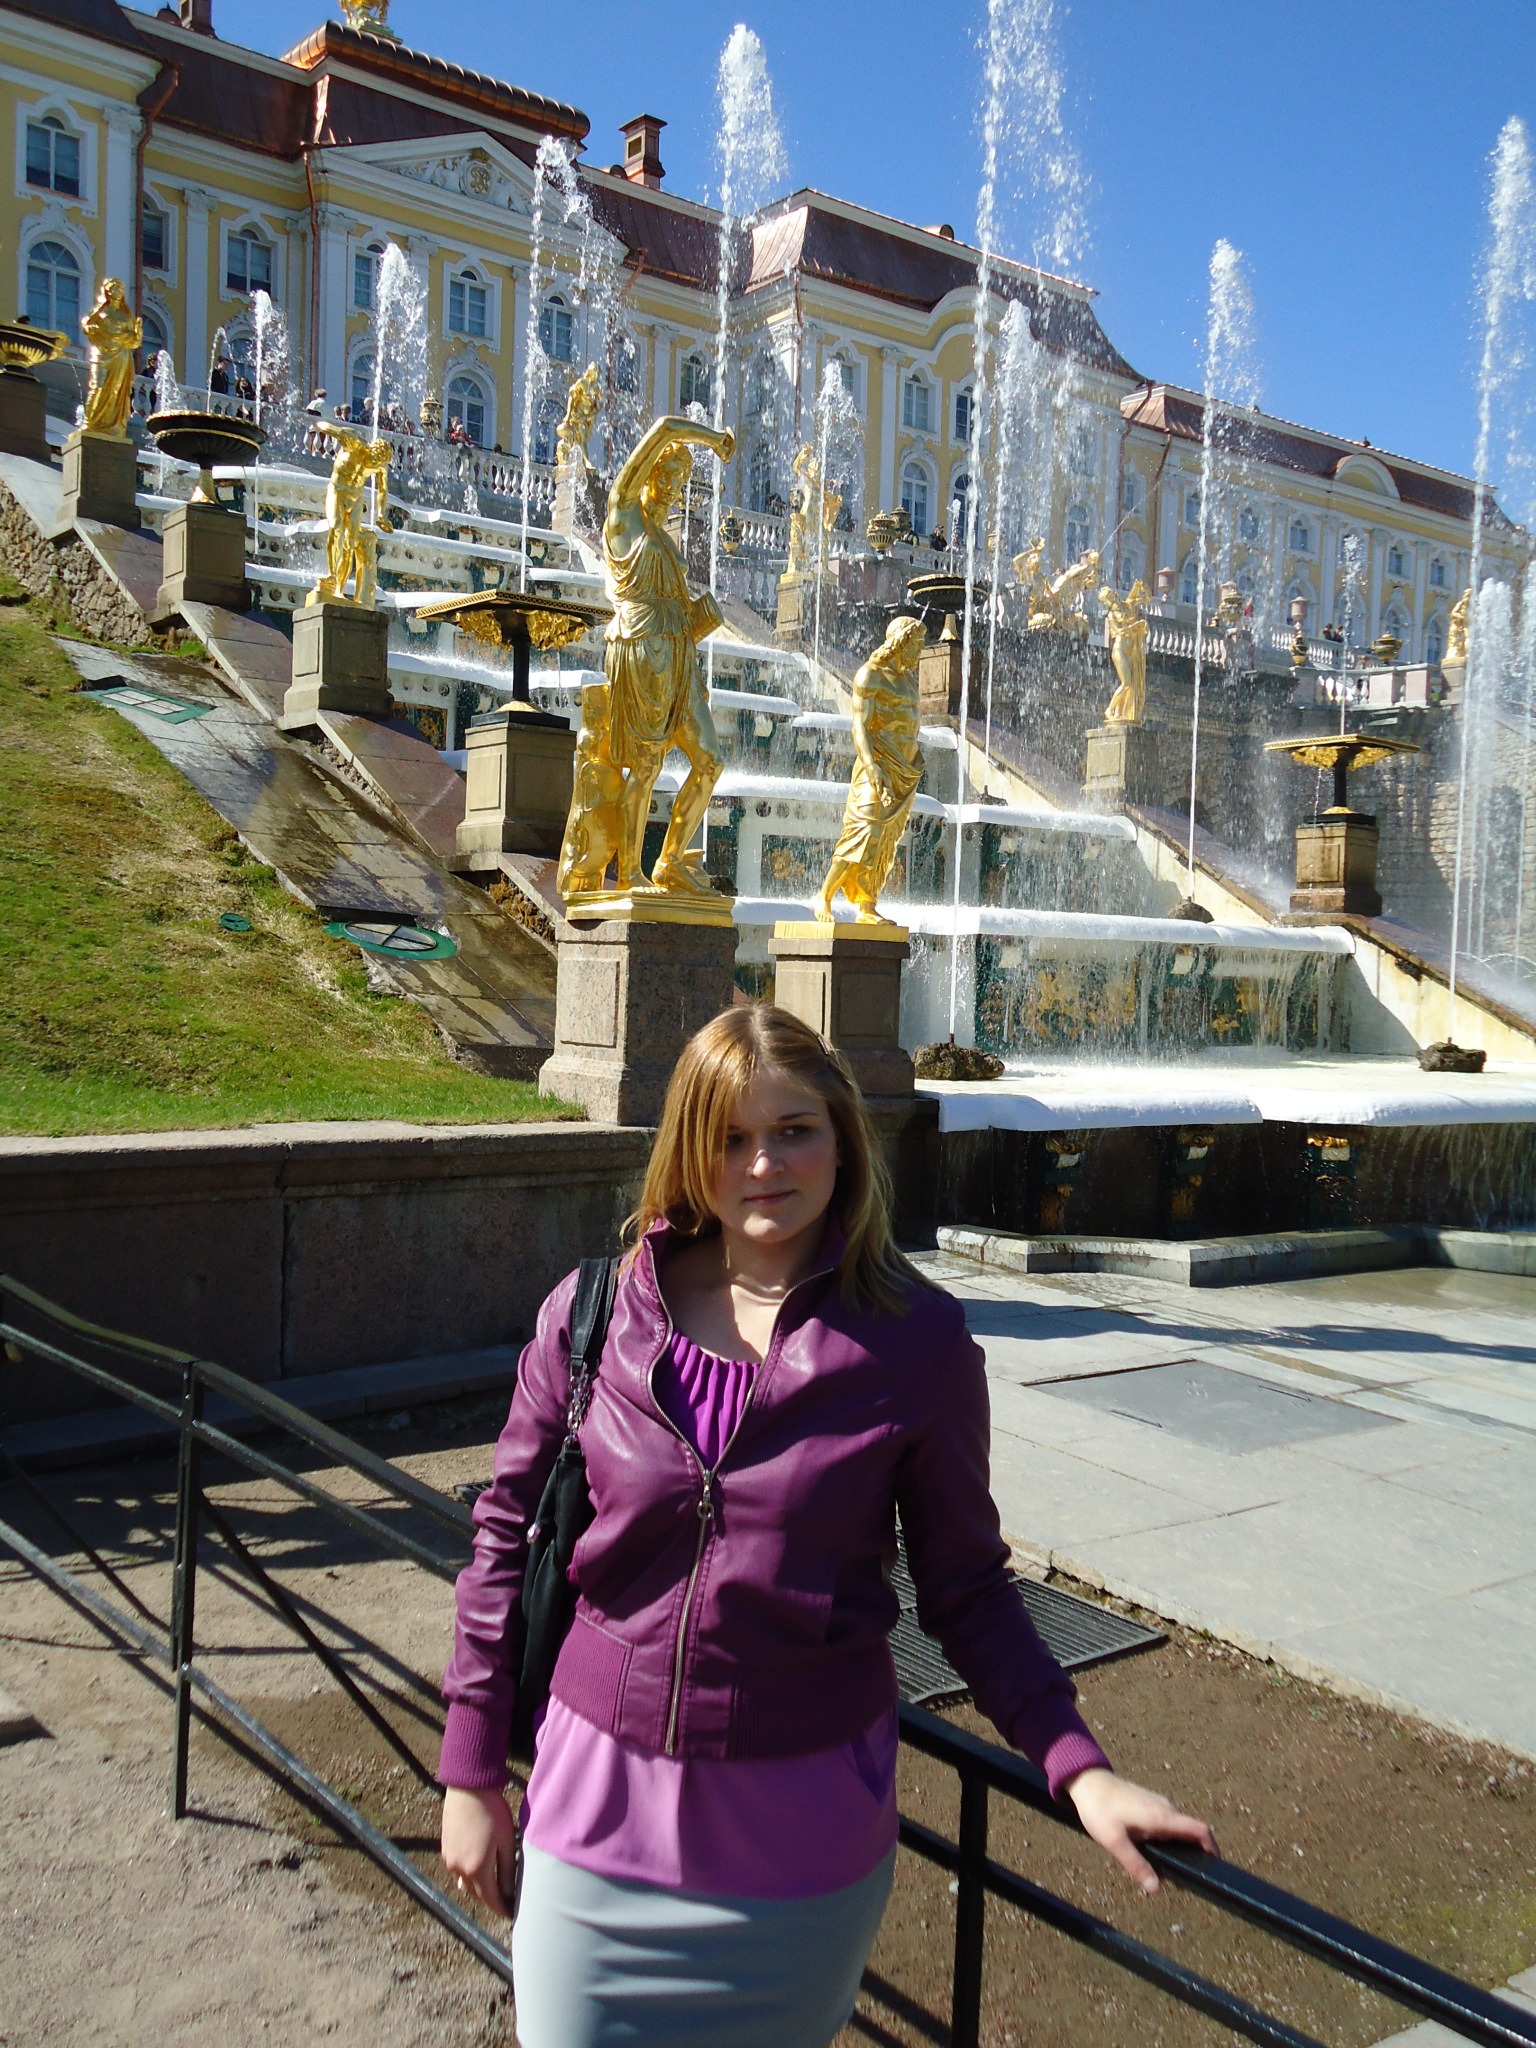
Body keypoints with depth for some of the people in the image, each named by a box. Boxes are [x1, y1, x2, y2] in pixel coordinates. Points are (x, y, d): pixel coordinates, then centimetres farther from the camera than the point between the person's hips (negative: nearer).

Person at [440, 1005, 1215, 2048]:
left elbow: (967, 1586, -1)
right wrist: (472, 1773, 4)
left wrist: (1078, 1764, -11)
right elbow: (509, 1539, 2)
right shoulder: (595, 1310, -7)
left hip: (806, 1824, -1)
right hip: (603, 1801, 1)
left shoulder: (918, 1341, -10)